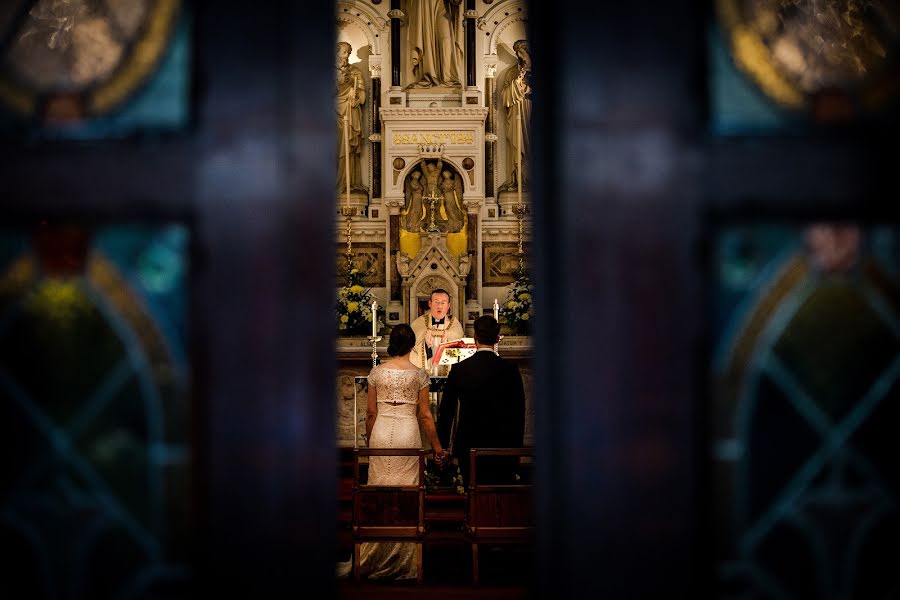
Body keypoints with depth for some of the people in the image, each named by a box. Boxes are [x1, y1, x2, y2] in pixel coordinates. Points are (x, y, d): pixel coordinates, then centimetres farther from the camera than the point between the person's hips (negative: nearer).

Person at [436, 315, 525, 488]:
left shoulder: (459, 369, -2)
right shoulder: (510, 370, -4)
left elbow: (446, 411, 3)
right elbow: (519, 411, 0)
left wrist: (443, 447, 12)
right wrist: (517, 447, 10)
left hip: (468, 447, 1)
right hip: (502, 448, -1)